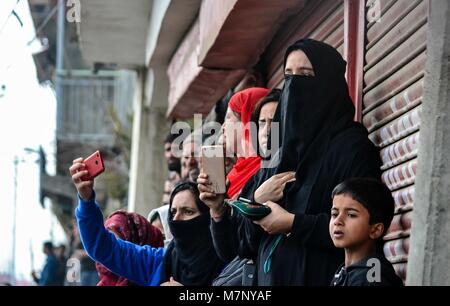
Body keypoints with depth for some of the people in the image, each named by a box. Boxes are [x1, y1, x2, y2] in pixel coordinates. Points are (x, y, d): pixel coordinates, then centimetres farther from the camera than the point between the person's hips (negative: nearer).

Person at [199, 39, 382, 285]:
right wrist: (219, 208, 0)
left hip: (317, 277, -6)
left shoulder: (351, 146, -4)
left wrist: (293, 223, -14)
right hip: (270, 277, 6)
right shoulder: (282, 154, 16)